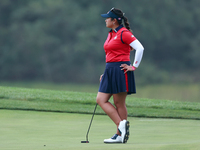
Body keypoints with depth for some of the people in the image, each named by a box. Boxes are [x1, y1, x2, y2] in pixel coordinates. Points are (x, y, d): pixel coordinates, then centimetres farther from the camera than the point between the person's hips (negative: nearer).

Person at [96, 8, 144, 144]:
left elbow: (140, 48, -17)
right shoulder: (111, 34, 17)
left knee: (119, 104, -6)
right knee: (101, 100, 1)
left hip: (120, 70, -9)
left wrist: (134, 66, -14)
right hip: (110, 71, 9)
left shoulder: (124, 33, -11)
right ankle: (121, 126, 0)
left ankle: (120, 135, -2)